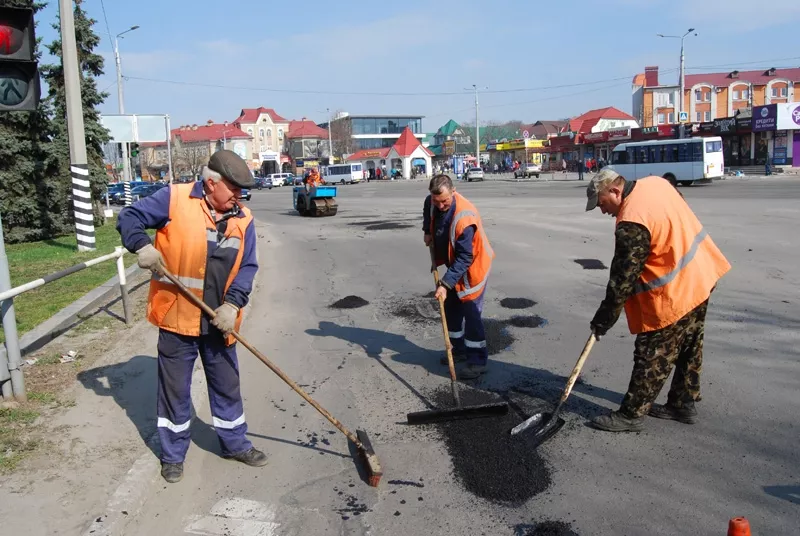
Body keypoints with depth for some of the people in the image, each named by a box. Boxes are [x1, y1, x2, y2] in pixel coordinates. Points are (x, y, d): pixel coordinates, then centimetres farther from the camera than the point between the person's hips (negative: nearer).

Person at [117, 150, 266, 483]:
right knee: (174, 390, 12)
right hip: (176, 318, -3)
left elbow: (247, 267, 0)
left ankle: (235, 444, 36)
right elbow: (129, 218, -3)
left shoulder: (243, 220, 1)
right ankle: (173, 455, 30)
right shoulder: (174, 199, -9)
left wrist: (232, 305, -14)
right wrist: (142, 245, -23)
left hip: (219, 322, 3)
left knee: (227, 387, 17)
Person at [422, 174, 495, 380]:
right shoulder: (432, 202, -11)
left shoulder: (465, 217, -35)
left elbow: (464, 258, -33)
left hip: (473, 266, -8)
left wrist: (446, 284, -35)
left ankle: (478, 361, 0)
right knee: (451, 308, 14)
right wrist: (428, 232, 5)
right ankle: (459, 349, 30)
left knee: (471, 313, -9)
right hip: (453, 264, 8)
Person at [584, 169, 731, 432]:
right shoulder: (656, 183, 1)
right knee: (689, 349, 19)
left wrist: (603, 319, -12)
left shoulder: (632, 223, -26)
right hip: (700, 275, 10)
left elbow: (622, 279, -22)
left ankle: (631, 415, 13)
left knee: (652, 357, 1)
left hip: (673, 294, -10)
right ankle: (683, 404, 34)